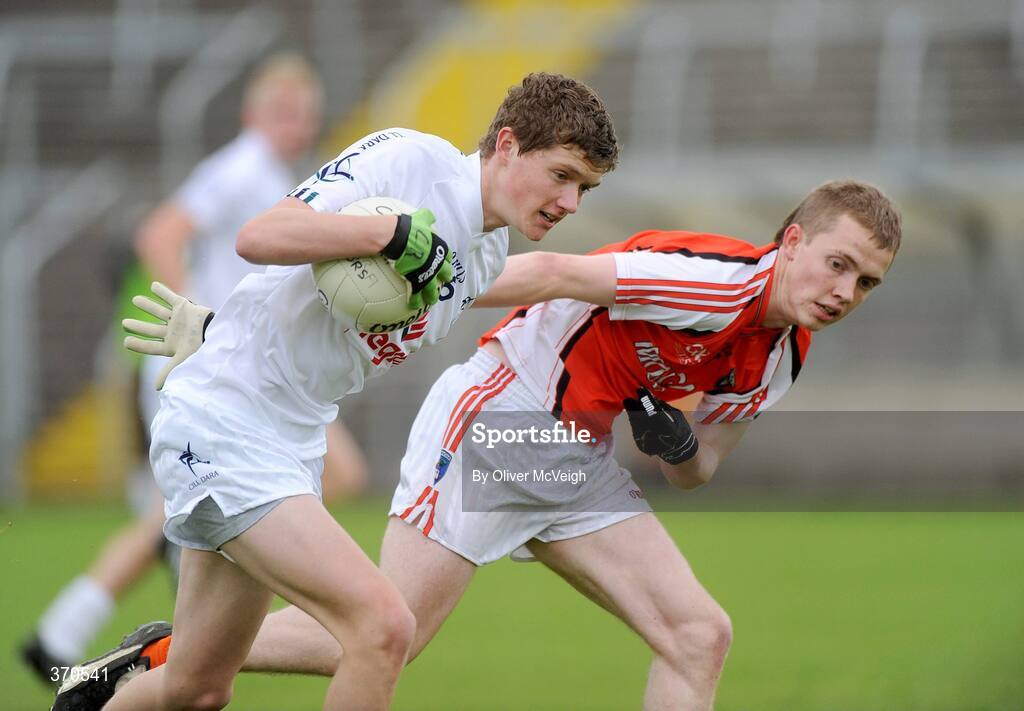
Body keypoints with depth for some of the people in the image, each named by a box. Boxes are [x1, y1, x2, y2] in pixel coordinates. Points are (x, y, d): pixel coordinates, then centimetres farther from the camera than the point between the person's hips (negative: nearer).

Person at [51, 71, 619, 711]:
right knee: (384, 624, -22)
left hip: (295, 438, 9)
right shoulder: (408, 158, -16)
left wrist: (214, 327, 14)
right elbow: (260, 237, -27)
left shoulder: (487, 258, 9)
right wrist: (397, 231, -29)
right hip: (221, 420, -9)